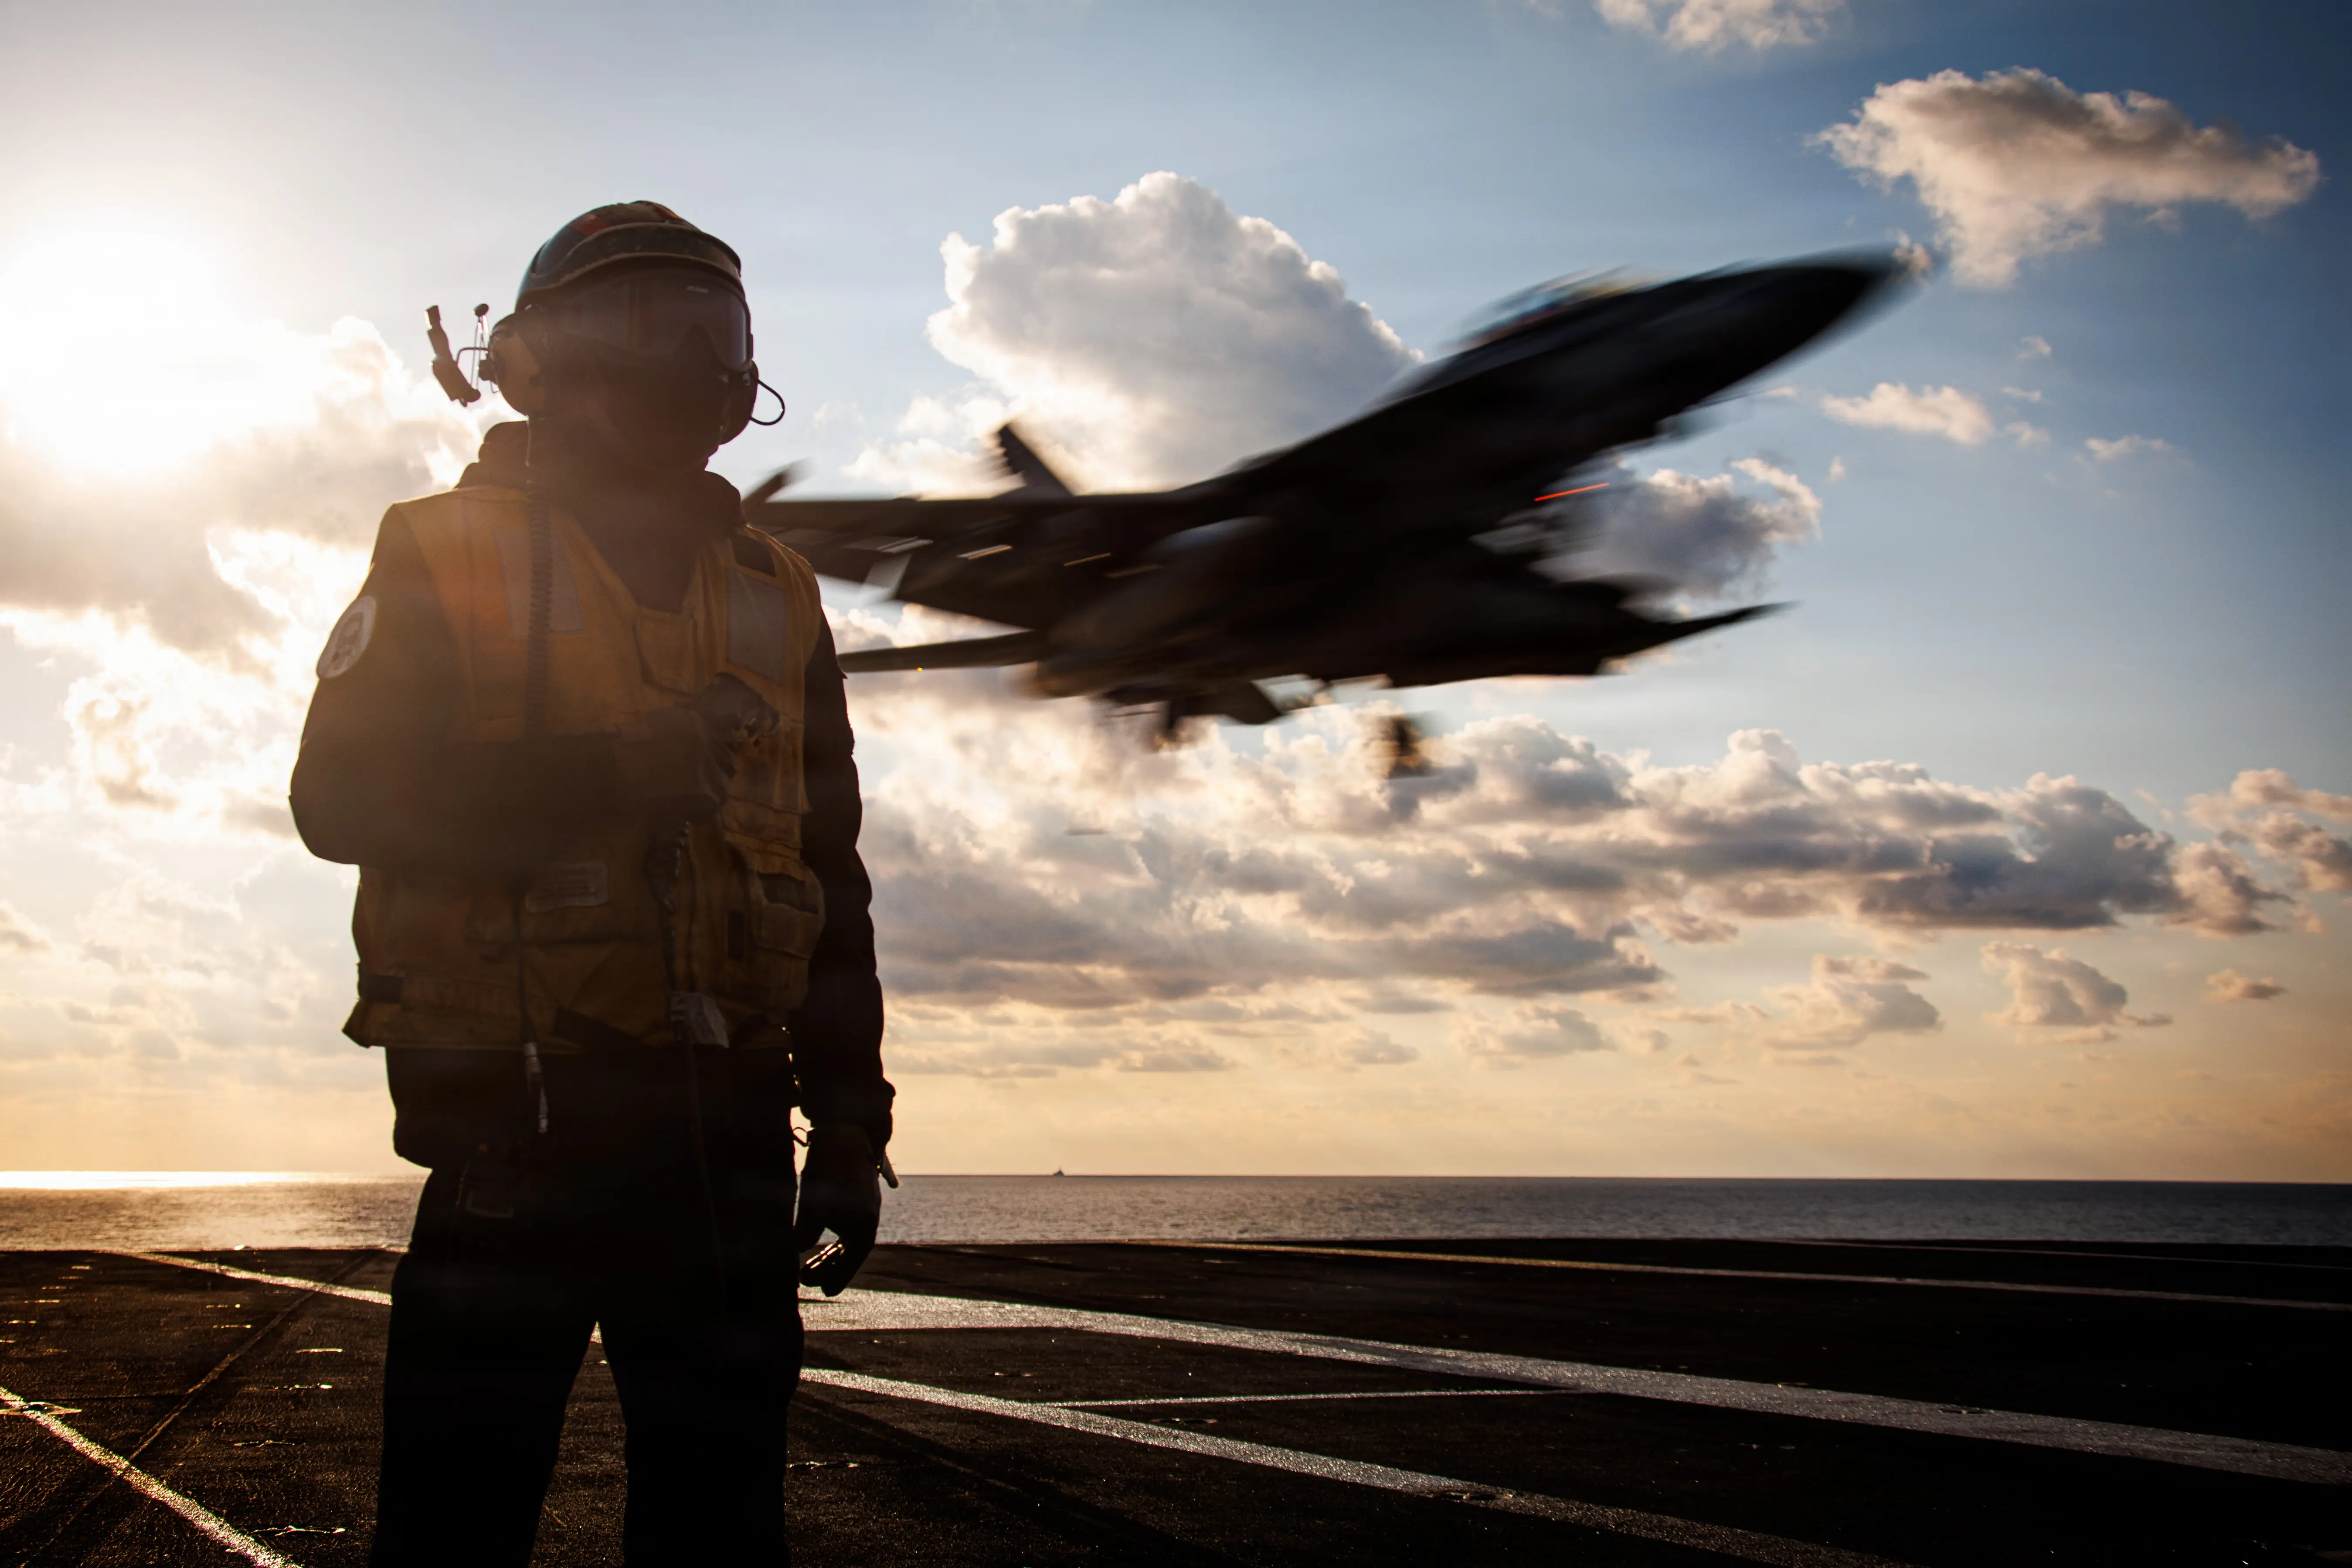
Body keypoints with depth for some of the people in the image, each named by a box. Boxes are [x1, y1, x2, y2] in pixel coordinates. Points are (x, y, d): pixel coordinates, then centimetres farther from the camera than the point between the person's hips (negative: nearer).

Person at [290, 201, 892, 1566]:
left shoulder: (777, 597, 15)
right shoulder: (444, 557, 5)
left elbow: (829, 878, 16)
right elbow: (342, 794, -8)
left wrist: (851, 1119, 12)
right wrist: (603, 773, -18)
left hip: (726, 1133, 4)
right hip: (516, 1118, -4)